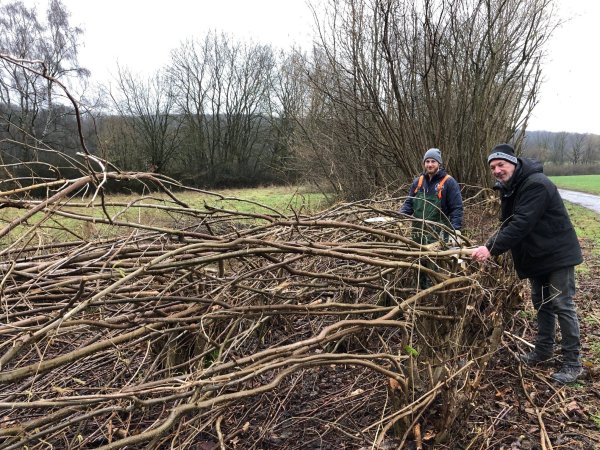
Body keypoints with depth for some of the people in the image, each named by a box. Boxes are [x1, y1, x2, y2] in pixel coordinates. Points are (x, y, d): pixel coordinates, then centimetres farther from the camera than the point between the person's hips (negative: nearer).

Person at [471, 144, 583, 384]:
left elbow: (521, 224, -33)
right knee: (541, 304, 18)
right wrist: (488, 246, -8)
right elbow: (507, 225, 8)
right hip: (536, 256, 9)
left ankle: (572, 363, 7)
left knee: (562, 306, -3)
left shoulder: (537, 184, -24)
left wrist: (492, 249, -35)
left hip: (557, 254, -9)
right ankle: (543, 350, 33)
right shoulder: (508, 189, 6)